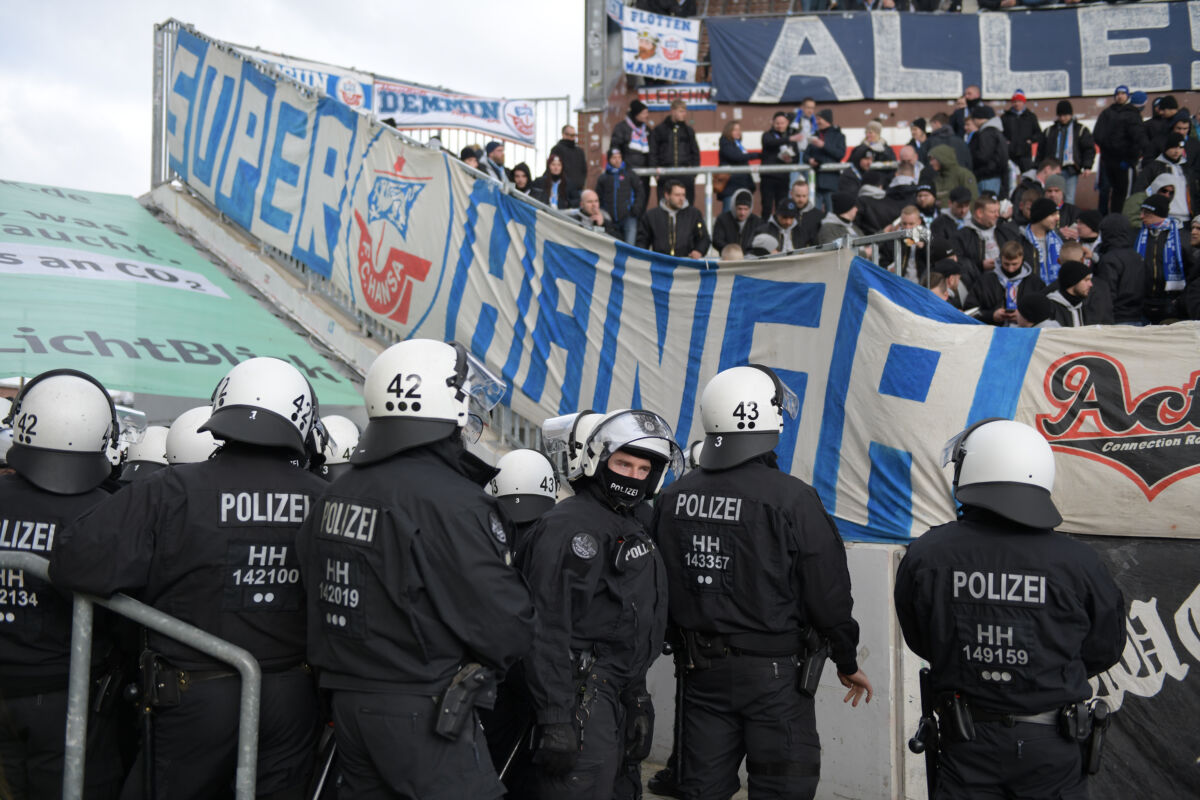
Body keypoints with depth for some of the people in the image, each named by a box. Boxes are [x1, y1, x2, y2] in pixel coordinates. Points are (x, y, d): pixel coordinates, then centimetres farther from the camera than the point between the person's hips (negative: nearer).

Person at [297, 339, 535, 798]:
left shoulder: (334, 497, 5)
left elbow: (319, 599, 12)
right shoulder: (450, 502, -21)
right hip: (426, 717, -8)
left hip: (347, 705, 8)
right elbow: (505, 627, -19)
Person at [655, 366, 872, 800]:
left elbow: (660, 587, 8)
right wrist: (847, 663, 4)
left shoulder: (673, 498, 0)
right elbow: (828, 593, -10)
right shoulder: (792, 499, -15)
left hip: (701, 671, 5)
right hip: (774, 674, -5)